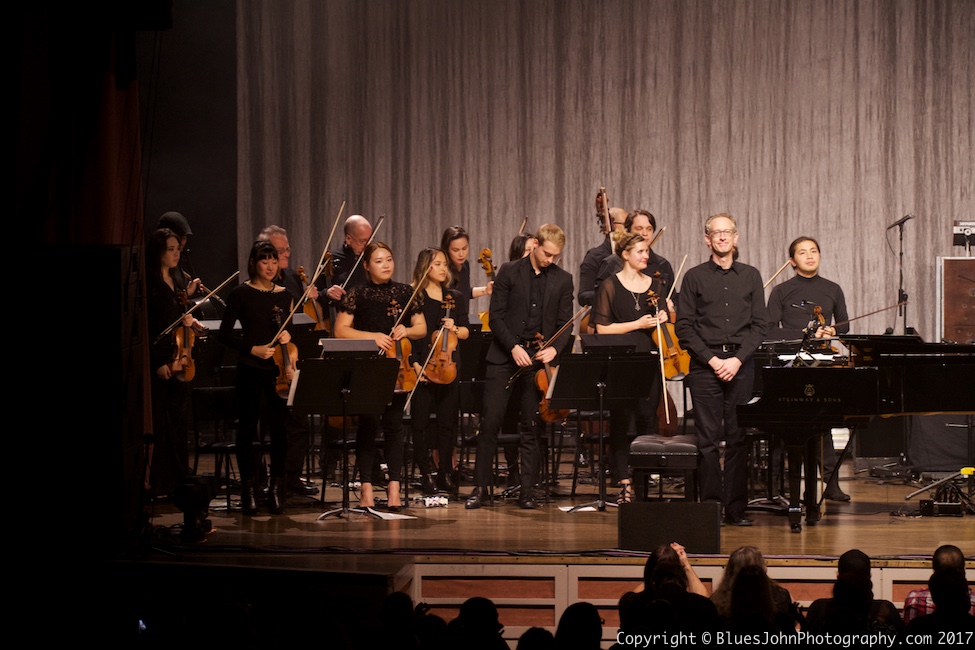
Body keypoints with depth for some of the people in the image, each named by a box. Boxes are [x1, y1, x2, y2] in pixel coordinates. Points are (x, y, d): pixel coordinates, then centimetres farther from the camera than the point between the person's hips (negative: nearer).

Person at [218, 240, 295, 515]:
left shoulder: (284, 295, 11)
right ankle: (249, 489, 8)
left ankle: (277, 488, 6)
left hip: (278, 369, 2)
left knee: (279, 428, -3)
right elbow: (225, 334, -2)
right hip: (250, 369, -2)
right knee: (247, 428, 0)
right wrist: (252, 349, -13)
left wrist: (288, 336, -5)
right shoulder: (241, 294, 1)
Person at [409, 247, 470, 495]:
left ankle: (445, 474, 12)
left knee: (448, 422, 5)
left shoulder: (456, 298, 11)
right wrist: (414, 363, -14)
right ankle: (426, 475, 6)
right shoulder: (414, 297, -1)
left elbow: (466, 331, 12)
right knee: (421, 423, -1)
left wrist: (454, 328, -10)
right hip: (422, 368, -3)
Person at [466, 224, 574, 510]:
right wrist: (513, 347, -14)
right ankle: (480, 487, 1)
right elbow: (496, 317, -2)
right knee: (490, 423, -5)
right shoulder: (509, 272, 2)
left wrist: (554, 348, -12)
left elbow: (565, 323, 8)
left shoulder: (563, 280, 8)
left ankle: (527, 491, 9)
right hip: (504, 357, -1)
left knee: (530, 428, 4)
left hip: (539, 359, 1)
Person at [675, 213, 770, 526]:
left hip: (740, 365, 1)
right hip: (704, 364, -1)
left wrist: (737, 359, -7)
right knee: (708, 438, -3)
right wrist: (711, 359, -8)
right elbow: (684, 327, 2)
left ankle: (736, 508, 3)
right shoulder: (695, 277, 6)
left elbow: (759, 325, 7)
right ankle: (711, 505, 0)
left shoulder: (750, 276, 11)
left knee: (739, 438, 0)